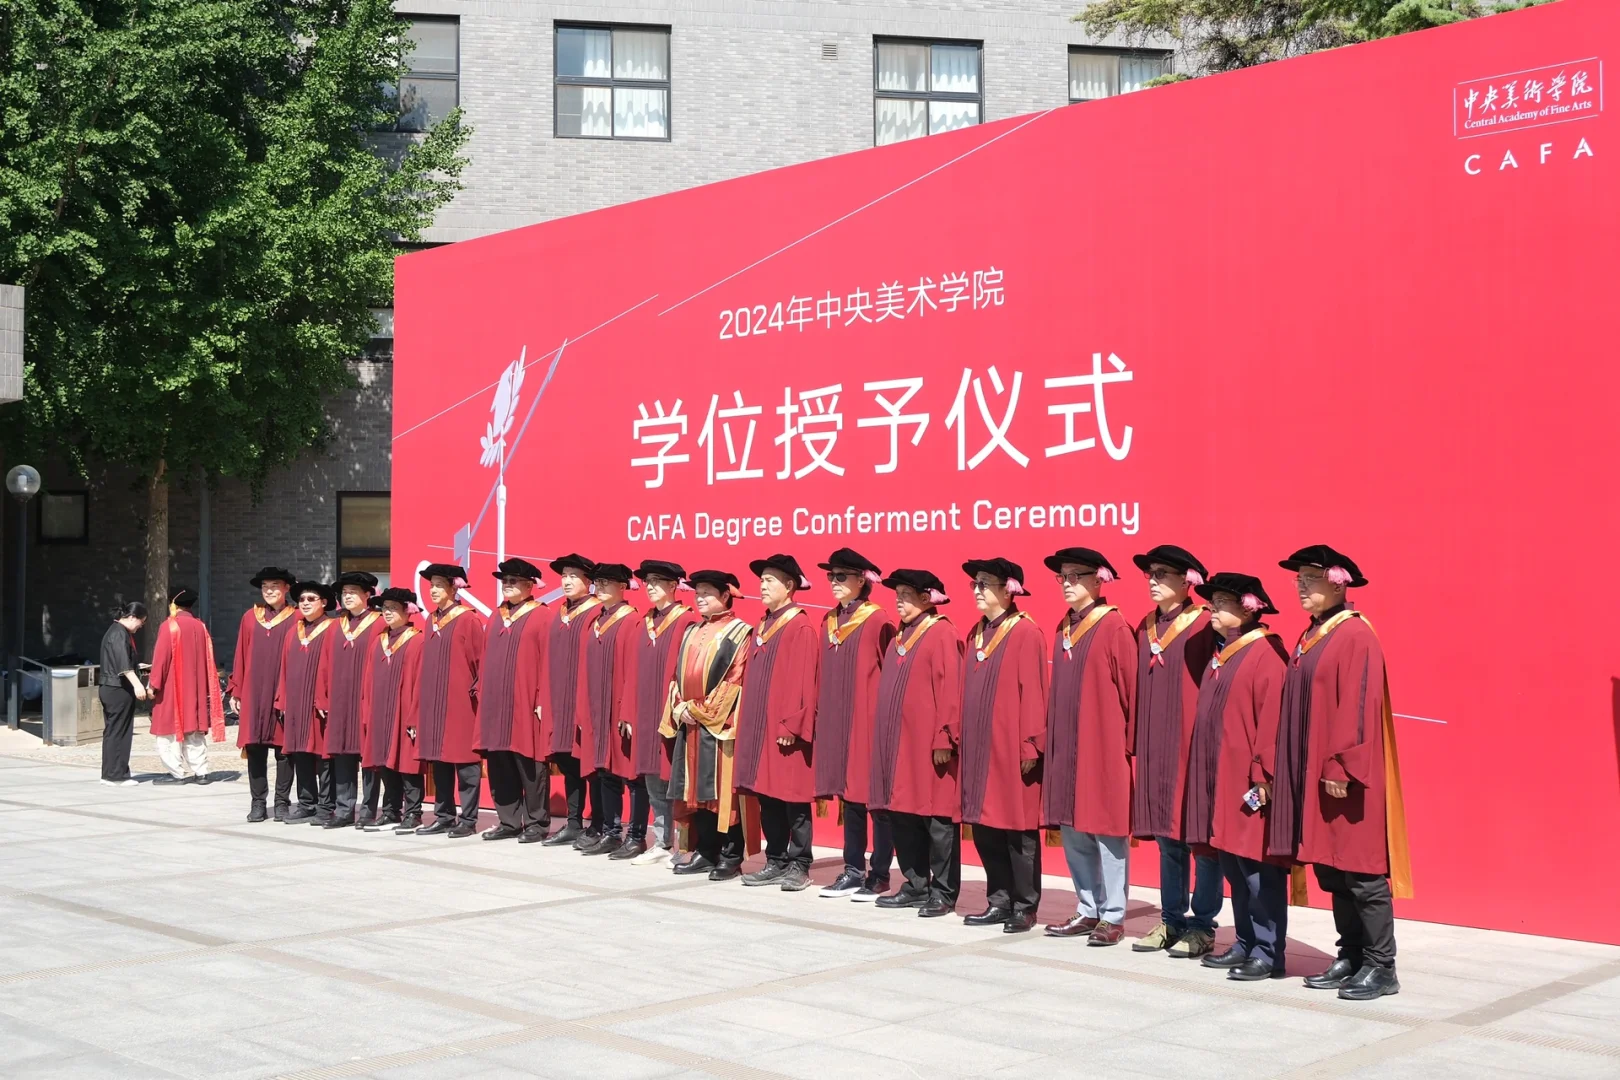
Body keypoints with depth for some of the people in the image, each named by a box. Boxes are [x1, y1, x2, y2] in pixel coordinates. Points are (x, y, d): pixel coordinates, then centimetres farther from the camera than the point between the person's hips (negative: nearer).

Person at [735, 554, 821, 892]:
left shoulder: (801, 628, -11)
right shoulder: (762, 626, 15)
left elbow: (803, 682, -16)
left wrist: (791, 725, -19)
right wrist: (746, 720, 14)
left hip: (785, 731, -8)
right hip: (759, 727, 8)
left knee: (792, 798, -2)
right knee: (767, 797, 10)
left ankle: (799, 866, 5)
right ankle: (776, 862, 18)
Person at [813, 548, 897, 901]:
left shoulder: (878, 621, -9)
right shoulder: (829, 622, 13)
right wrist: (820, 714, 11)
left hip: (867, 721, -7)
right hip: (836, 721, 7)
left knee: (876, 796, -1)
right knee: (848, 794, 10)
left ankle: (879, 874, 5)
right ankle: (853, 870, 16)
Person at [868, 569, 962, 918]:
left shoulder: (942, 634, -9)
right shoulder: (900, 636, 15)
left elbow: (950, 691, -14)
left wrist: (944, 739, -18)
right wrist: (884, 738, 14)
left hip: (927, 745, -8)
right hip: (897, 743, 8)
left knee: (936, 819, -2)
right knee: (902, 816, 10)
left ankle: (943, 893, 5)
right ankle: (916, 886, 20)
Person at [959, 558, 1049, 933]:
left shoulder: (1025, 633, -10)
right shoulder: (977, 633, 13)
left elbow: (1033, 692, -13)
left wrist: (1029, 746, -15)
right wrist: (963, 738, 13)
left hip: (1010, 748, -7)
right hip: (979, 748, 8)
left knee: (1017, 829, 0)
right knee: (985, 827, 9)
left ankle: (1024, 908, 9)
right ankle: (999, 902, 19)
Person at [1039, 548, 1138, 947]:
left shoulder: (1114, 627, -8)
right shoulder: (1064, 629, 13)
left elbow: (1130, 688, -9)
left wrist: (1127, 742, -10)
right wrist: (1050, 734, 11)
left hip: (1102, 748, -7)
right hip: (1065, 747, 7)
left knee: (1107, 830, -1)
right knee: (1072, 830, 10)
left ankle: (1113, 917, 6)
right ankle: (1088, 911, 20)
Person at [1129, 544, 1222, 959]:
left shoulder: (1204, 626, -8)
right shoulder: (1145, 627, 12)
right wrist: (1135, 740, 10)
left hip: (1193, 745, -6)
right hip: (1155, 747, 6)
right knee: (1167, 833, 12)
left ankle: (1202, 925, 8)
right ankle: (1171, 920, 19)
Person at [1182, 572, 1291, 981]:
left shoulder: (1266, 653, -12)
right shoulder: (1222, 655, 15)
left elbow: (1271, 718, -18)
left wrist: (1262, 775, -20)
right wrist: (1208, 774, 14)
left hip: (1250, 779, -9)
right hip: (1221, 777, 9)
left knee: (1258, 867, -4)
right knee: (1233, 864, 12)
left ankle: (1269, 953, 2)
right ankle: (1246, 944, 21)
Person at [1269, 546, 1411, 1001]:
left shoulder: (1356, 636, -12)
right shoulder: (1310, 637, 14)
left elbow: (1358, 707, -18)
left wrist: (1340, 767, -21)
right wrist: (1298, 771, 16)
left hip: (1344, 777, -9)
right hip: (1312, 775, 9)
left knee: (1361, 873, -3)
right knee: (1332, 872, 12)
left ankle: (1381, 967, 4)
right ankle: (1350, 958, 19)